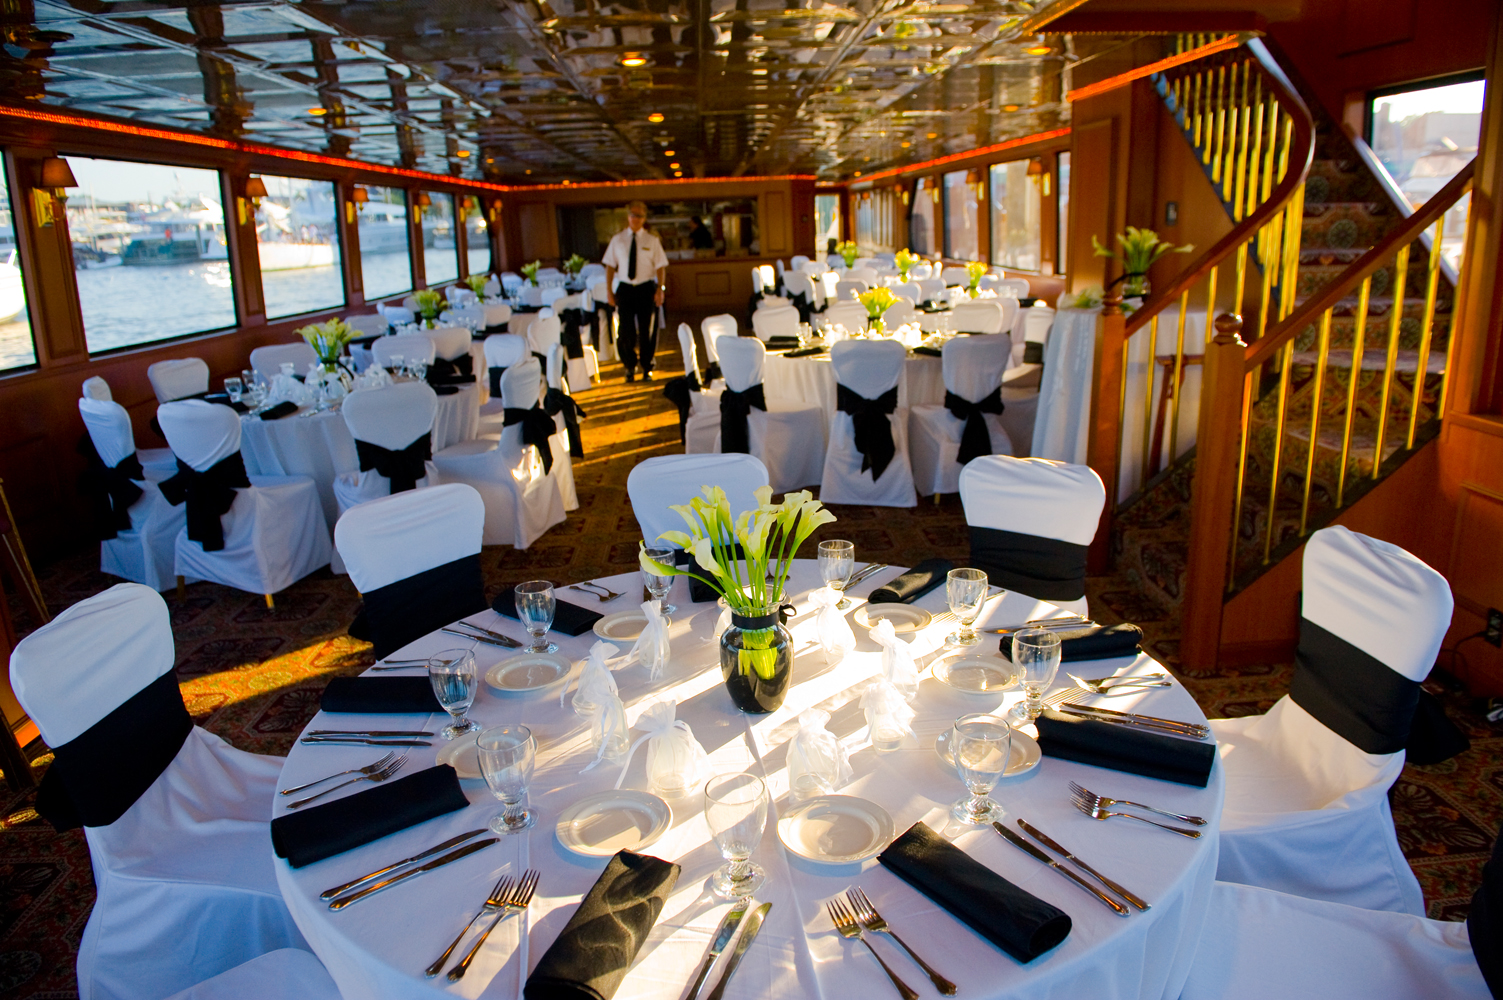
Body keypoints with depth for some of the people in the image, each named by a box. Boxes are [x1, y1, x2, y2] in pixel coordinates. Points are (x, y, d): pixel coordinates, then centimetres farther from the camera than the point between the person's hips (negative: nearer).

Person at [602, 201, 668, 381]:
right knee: (625, 331, 1)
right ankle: (630, 366, 19)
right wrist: (609, 290, 0)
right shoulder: (617, 240, 4)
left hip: (646, 288, -1)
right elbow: (610, 266, 6)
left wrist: (660, 289, -11)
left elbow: (661, 267, 0)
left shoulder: (652, 241, 1)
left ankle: (646, 366, 22)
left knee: (646, 330, 5)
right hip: (624, 288, 1)